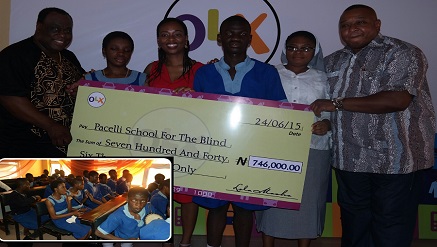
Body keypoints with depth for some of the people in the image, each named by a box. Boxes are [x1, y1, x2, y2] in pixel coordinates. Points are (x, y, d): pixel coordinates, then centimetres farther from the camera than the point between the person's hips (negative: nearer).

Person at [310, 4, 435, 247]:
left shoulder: (403, 53, -8)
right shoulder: (332, 62, 11)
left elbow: (398, 99, -23)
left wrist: (338, 103, -20)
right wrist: (321, 121, 0)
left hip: (395, 160, -5)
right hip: (349, 159, 6)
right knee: (353, 225, 19)